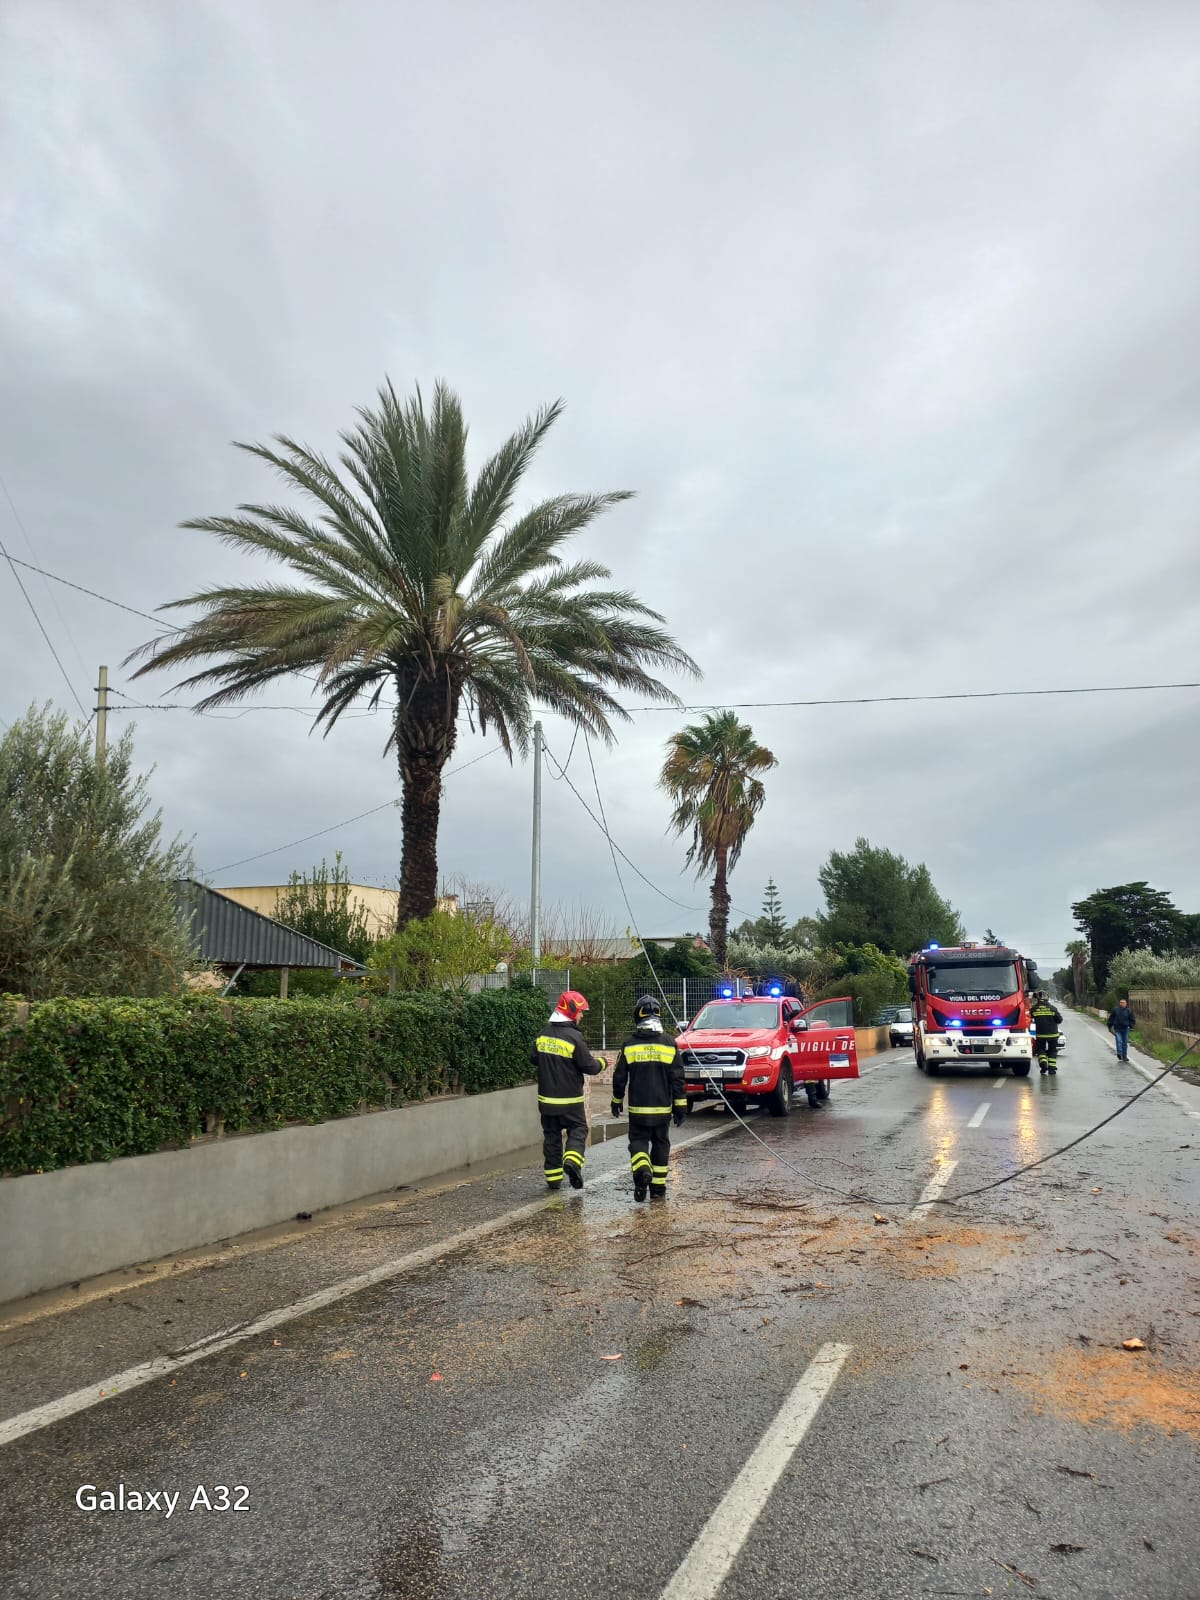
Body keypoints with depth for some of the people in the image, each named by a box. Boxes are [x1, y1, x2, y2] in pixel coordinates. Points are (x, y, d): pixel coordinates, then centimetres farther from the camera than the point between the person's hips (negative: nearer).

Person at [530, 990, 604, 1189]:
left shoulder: (543, 1033, 2)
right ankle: (572, 1161, -16)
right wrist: (601, 1063, 7)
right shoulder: (574, 1037, -18)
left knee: (551, 1135, 13)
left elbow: (533, 1058, 14)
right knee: (578, 1130, 8)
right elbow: (589, 1066, -14)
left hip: (546, 1098, 5)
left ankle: (553, 1176, 15)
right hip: (570, 1100, -5)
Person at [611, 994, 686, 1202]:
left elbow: (619, 1077, 3)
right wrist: (681, 1106, 3)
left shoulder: (629, 1044, -3)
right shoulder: (669, 1044, -3)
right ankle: (658, 1188, 16)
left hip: (637, 1108, -1)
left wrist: (617, 1101, 17)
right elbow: (677, 1079, -3)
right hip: (663, 1107, 1)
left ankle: (642, 1170, -18)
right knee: (660, 1145, 13)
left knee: (638, 1141, 10)